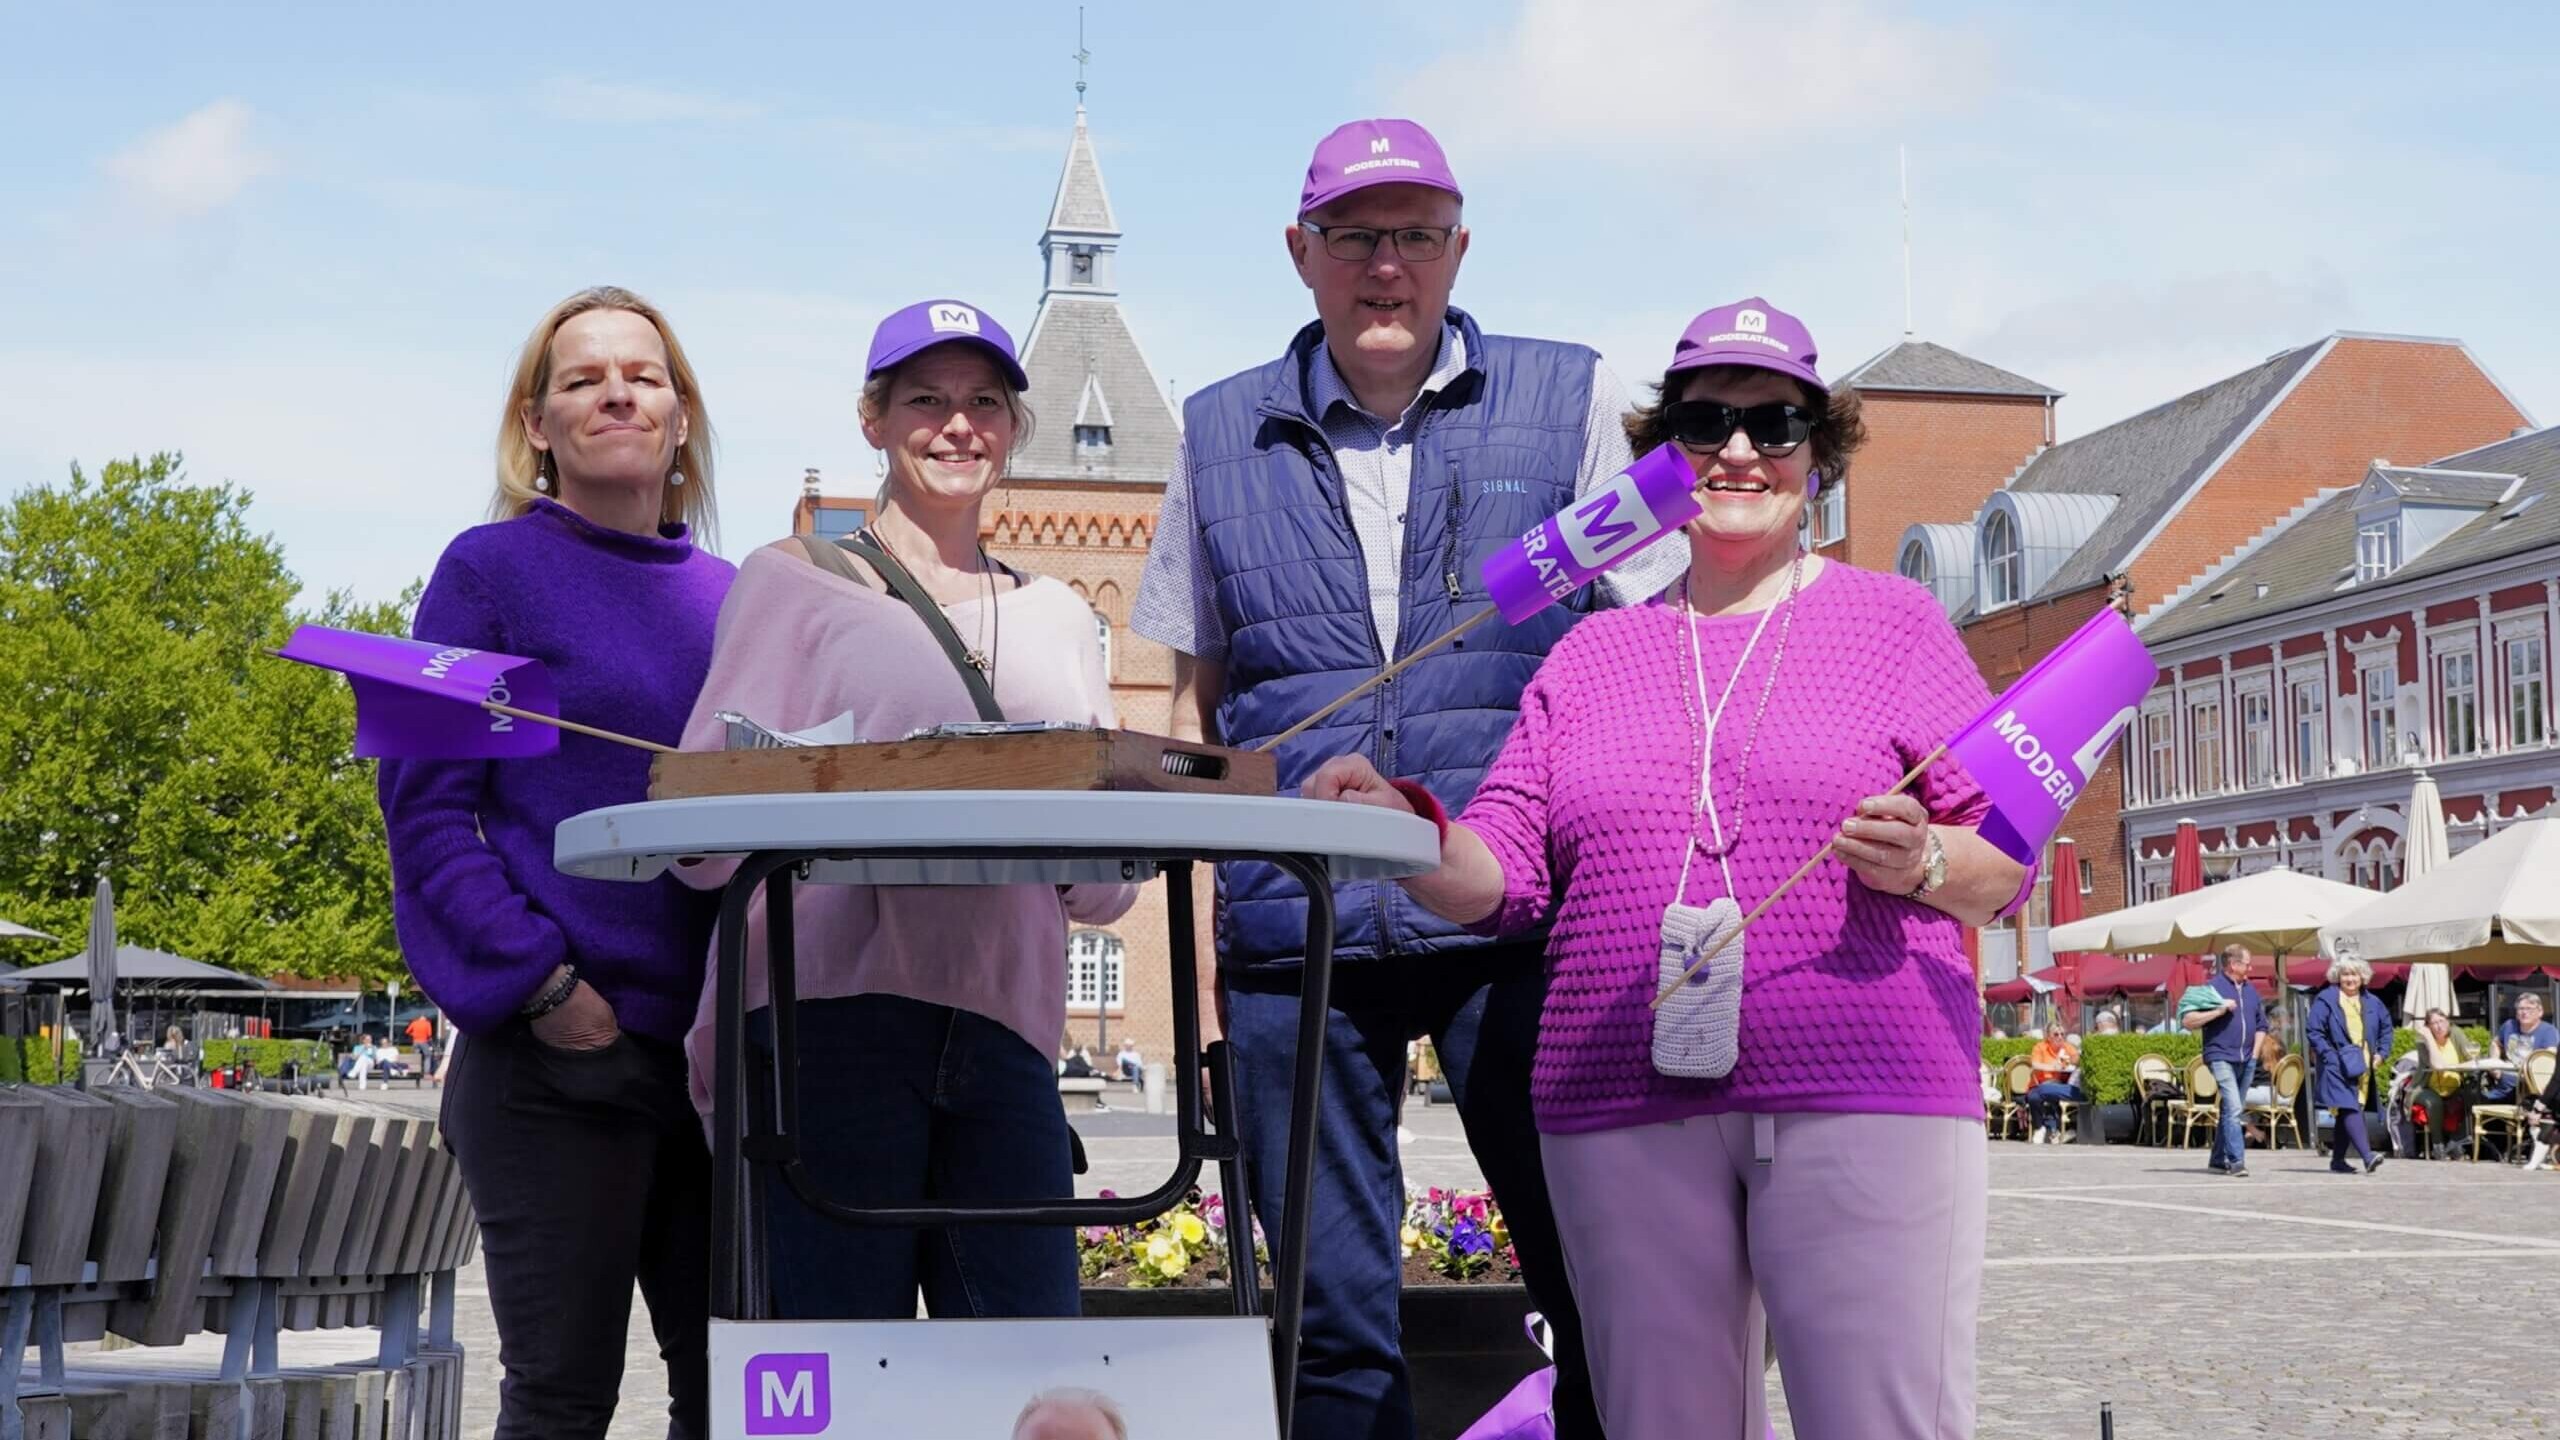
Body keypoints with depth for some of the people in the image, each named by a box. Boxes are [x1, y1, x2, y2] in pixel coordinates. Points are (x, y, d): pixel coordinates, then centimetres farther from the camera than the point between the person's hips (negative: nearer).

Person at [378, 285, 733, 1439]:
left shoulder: (730, 597, 16)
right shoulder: (493, 569, 1)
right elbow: (426, 803, -5)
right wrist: (540, 983, -16)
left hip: (720, 1046, 5)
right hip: (560, 1045, -5)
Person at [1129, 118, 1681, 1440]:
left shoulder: (1571, 402, 7)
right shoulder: (1222, 436, 13)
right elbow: (1199, 705, 17)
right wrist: (1197, 933, 10)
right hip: (1294, 934, 2)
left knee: (1600, 1288, -1)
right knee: (1332, 1316, 3)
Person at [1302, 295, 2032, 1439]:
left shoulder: (1893, 622, 10)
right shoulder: (1592, 656, 18)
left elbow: (2010, 864, 7)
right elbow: (1499, 878, 11)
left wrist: (1923, 863, -14)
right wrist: (1404, 828, -9)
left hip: (1863, 1099, -3)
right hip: (1628, 1112, 3)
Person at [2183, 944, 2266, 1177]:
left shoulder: (2250, 990, 15)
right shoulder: (2212, 987, -5)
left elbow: (2261, 1024, 25)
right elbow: (2187, 1020, -12)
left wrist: (2255, 1052, 14)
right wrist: (2218, 1010, -18)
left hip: (2246, 1060, 7)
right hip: (2221, 1056, -7)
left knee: (2232, 1110, 11)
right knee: (2233, 1108, -18)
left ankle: (2218, 1159, 21)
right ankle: (2236, 1161, -21)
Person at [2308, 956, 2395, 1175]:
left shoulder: (2372, 1003, 12)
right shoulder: (2326, 1001, -4)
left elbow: (2386, 1028, 22)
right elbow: (2315, 1032, -7)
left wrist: (2381, 1053, 10)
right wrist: (2330, 1056, -15)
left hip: (2363, 1067, 6)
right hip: (2338, 1067, -6)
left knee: (2345, 1113, 10)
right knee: (2349, 1109, -16)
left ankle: (2338, 1159, 17)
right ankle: (2367, 1156, -26)